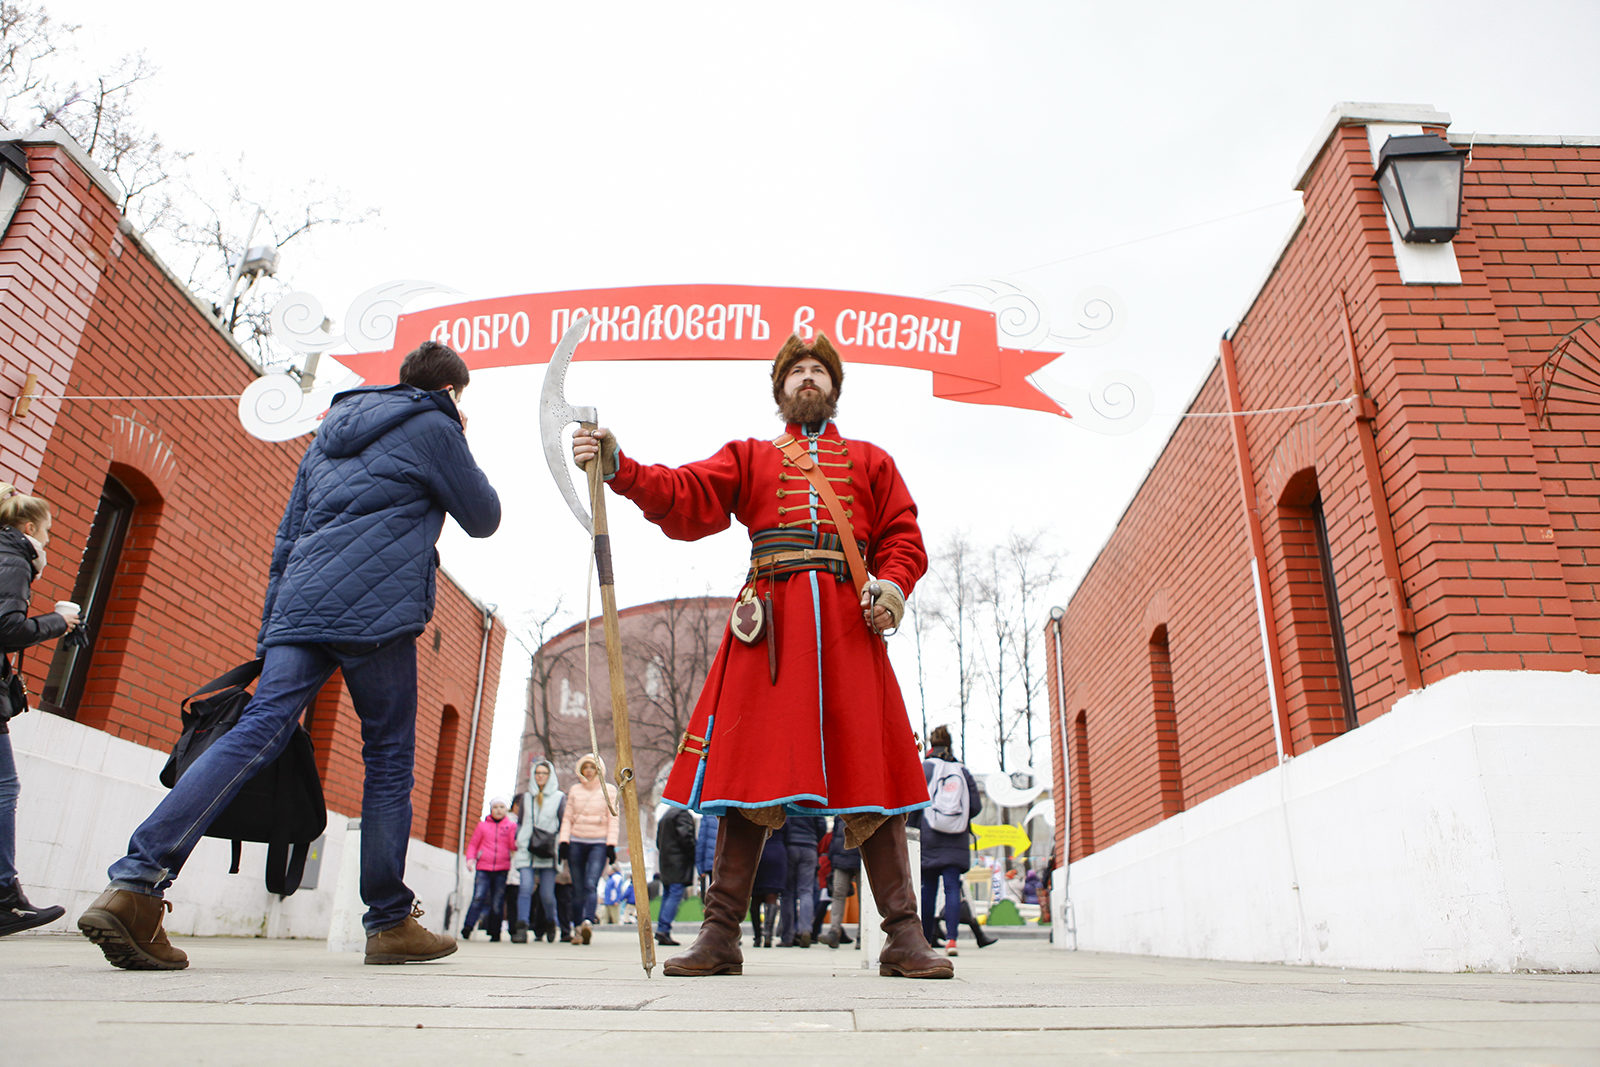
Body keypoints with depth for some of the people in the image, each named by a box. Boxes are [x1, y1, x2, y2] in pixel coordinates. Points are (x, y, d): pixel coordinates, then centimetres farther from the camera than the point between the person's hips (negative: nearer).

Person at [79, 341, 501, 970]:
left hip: (301, 605, 6)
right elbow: (484, 519, 13)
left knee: (258, 731, -4)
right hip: (376, 609, -6)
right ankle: (390, 923, 7)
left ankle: (135, 883, -19)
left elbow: (287, 540, 25)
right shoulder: (433, 427, 7)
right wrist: (462, 456, 27)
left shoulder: (330, 434, 28)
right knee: (389, 755, 2)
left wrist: (269, 638, 25)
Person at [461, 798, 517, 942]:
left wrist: (517, 843, -20)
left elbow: (513, 845, 3)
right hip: (483, 868, 0)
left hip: (502, 870, 0)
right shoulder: (483, 825, 14)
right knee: (478, 898, -13)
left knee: (498, 902, 0)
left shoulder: (511, 825, 12)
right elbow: (473, 844, 16)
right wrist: (470, 858, -1)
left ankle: (495, 933, 7)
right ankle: (466, 929, -10)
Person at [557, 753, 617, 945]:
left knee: (591, 884, -20)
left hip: (599, 844, -3)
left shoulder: (609, 790, 5)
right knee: (578, 888, 2)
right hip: (576, 842, 3)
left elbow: (612, 819, 2)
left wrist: (611, 845, -6)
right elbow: (567, 818, 12)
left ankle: (588, 922, -32)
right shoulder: (575, 790, 12)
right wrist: (563, 841, 0)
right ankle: (578, 928, 8)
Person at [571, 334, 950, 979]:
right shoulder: (748, 457, 22)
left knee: (872, 776, -3)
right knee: (748, 775, -3)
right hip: (769, 626, 0)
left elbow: (904, 537, 15)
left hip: (849, 623, 1)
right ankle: (720, 937, 6)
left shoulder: (871, 462, 24)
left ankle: (904, 939, 4)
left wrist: (892, 586, -7)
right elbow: (686, 498, 6)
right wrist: (618, 468, -9)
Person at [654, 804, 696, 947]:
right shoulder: (682, 813, -9)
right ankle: (663, 929, -17)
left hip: (665, 864, 9)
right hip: (680, 864, -9)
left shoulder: (664, 817, 21)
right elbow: (685, 835, -19)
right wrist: (693, 853, -8)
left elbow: (658, 841, 22)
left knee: (667, 896, 10)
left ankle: (662, 934, 9)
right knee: (675, 895, -10)